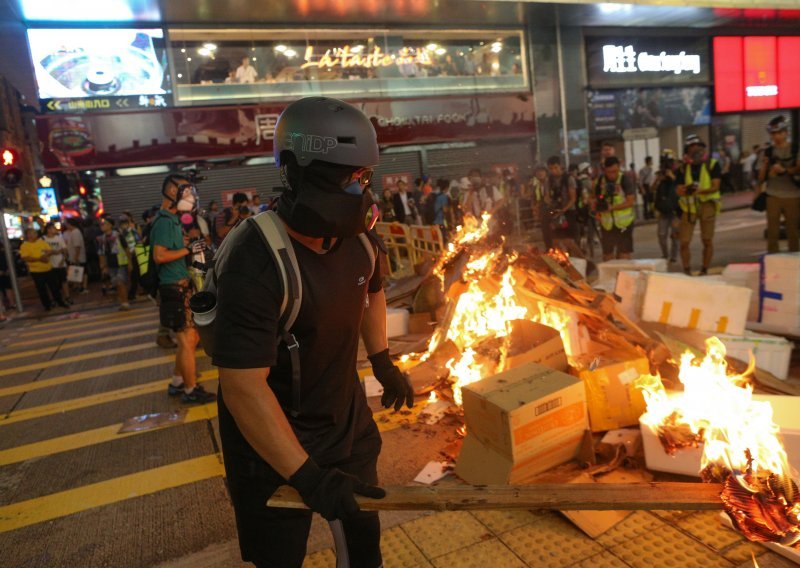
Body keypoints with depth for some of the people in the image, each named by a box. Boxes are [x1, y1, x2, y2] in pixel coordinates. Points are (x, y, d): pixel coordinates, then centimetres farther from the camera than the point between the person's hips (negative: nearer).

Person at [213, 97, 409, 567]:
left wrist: (382, 360, 9)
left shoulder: (357, 236, -8)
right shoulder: (256, 262, -30)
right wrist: (306, 476, -31)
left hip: (348, 422, 6)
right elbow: (243, 385, -31)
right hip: (275, 441, -6)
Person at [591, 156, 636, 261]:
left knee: (624, 254, 1)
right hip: (607, 223, 3)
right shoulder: (600, 181, 0)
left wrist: (612, 207, -24)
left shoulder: (625, 180, -10)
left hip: (624, 223, -3)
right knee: (607, 254, 11)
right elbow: (594, 198, 12)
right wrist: (596, 209, -9)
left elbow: (631, 201, -14)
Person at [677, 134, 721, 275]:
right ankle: (687, 272, 10)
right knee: (684, 242, -4)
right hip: (689, 206, 2)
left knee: (707, 241, 3)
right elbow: (679, 190, 2)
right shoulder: (684, 168, 7)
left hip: (707, 204, -2)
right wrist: (686, 190, -21)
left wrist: (700, 190, -26)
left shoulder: (712, 164, 0)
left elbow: (715, 187, -8)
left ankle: (704, 271, 16)